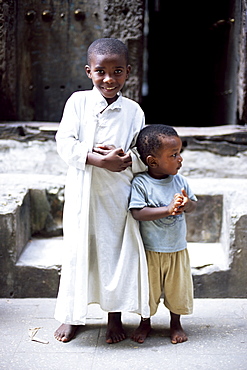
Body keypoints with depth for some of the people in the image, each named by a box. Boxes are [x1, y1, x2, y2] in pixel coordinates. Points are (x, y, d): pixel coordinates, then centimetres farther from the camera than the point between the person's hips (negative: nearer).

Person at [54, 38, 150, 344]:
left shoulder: (133, 111, 3)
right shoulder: (77, 102, 0)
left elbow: (143, 156, 3)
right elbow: (65, 143, -9)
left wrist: (124, 158, -20)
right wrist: (98, 159, -22)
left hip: (117, 194, 1)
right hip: (82, 191, 0)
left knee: (117, 250, 7)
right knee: (77, 249, 6)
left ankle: (115, 316, 25)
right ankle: (71, 315, 25)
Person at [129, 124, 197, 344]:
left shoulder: (179, 181, -1)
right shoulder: (140, 183, -16)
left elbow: (194, 203, 5)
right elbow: (137, 212, -23)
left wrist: (185, 204, -20)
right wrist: (168, 210, -31)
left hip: (178, 249, 4)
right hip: (150, 250, -4)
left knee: (178, 288, 14)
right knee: (148, 289, 11)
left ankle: (176, 323, 36)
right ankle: (145, 322, 35)